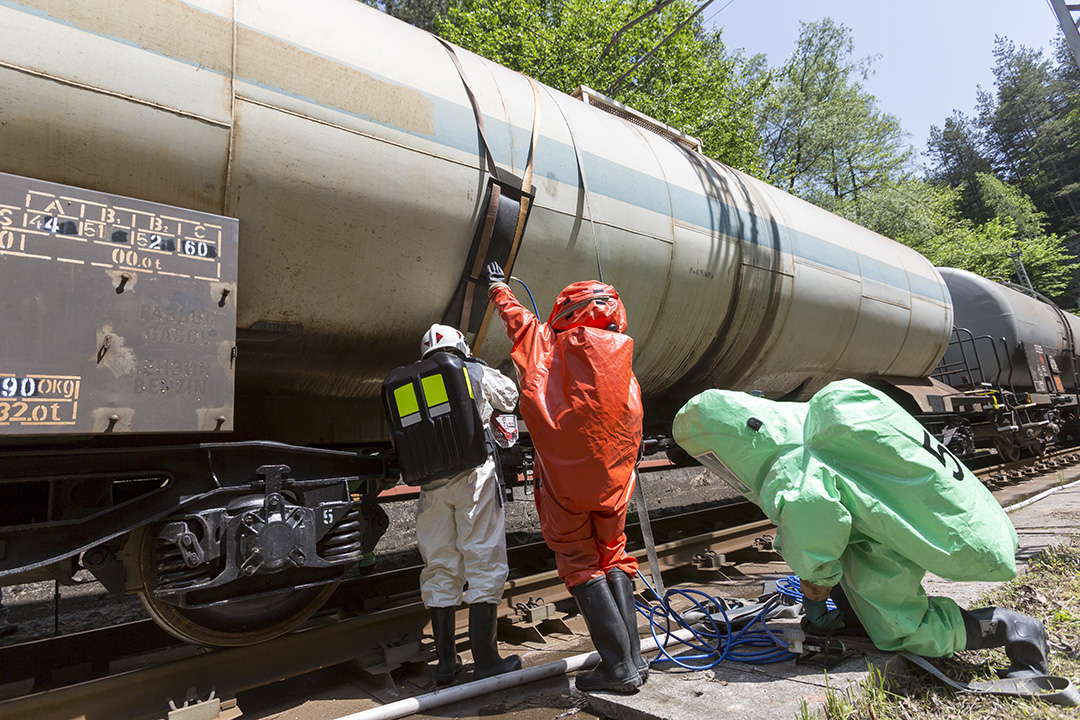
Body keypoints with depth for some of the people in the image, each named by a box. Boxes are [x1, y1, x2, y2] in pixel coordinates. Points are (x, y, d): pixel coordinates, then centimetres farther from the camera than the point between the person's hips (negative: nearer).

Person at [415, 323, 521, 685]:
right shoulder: (476, 372, 8)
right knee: (484, 563, 2)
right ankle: (485, 660, 5)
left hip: (431, 485, 4)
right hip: (473, 477, -3)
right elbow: (510, 398, 26)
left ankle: (445, 662, 19)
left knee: (440, 569, 11)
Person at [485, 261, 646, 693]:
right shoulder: (625, 370, 2)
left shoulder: (547, 348, -6)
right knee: (613, 558, 18)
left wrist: (498, 288, 30)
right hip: (612, 482, 4)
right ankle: (633, 658, 18)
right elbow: (632, 436, 8)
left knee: (581, 565, 6)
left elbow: (517, 318, 12)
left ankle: (618, 667, 6)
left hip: (564, 482, -4)